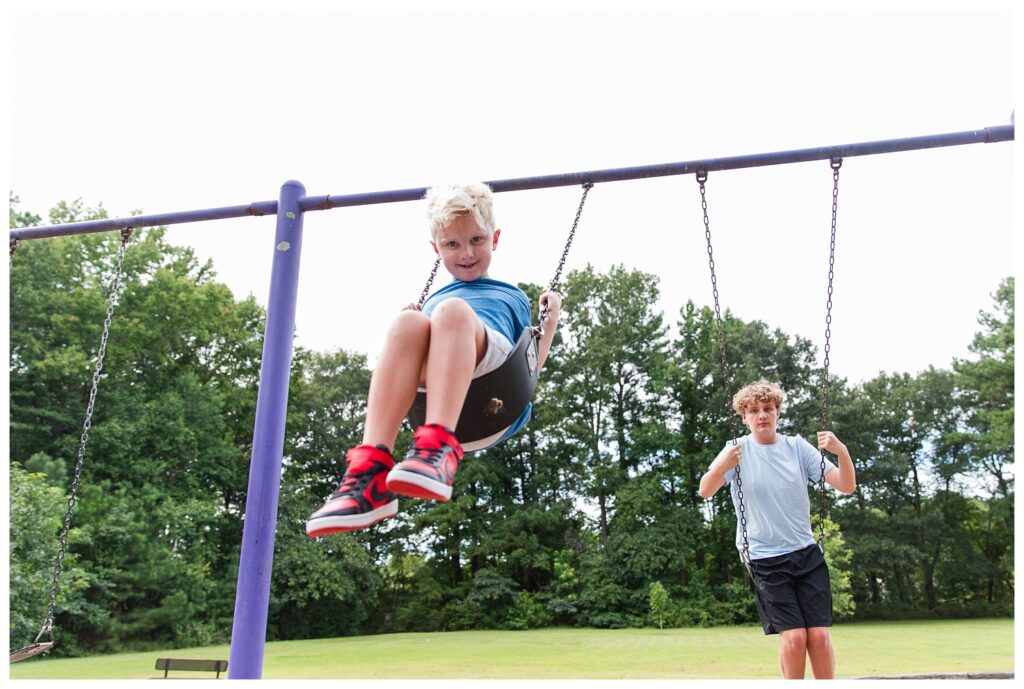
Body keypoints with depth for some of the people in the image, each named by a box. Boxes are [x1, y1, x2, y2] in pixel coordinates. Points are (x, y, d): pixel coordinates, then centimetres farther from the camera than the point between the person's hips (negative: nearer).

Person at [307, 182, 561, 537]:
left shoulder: (512, 297, 37)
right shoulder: (431, 302, 40)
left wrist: (550, 321, 17)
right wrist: (409, 327, 18)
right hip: (432, 382, 2)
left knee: (452, 310, -31)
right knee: (408, 322, -32)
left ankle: (437, 448, -51)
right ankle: (370, 472, -48)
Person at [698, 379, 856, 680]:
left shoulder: (798, 447, 2)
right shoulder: (737, 451, -6)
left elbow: (846, 486, -3)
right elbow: (705, 492, -21)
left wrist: (842, 452, -24)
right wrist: (721, 467, -42)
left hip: (806, 553, 3)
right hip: (765, 559, -3)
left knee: (819, 634, -2)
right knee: (794, 636, -8)